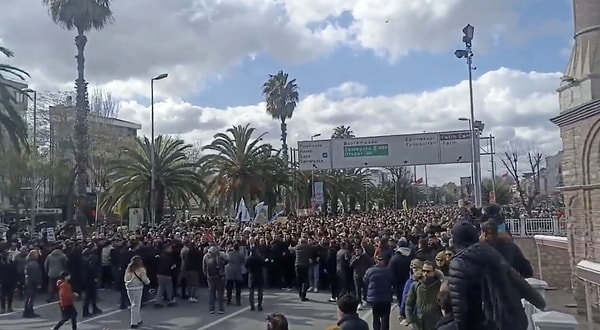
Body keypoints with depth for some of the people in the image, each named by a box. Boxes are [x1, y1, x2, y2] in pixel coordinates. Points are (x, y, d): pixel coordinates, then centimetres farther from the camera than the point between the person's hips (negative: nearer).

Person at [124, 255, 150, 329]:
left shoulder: (128, 269, 10)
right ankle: (134, 323, -2)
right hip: (137, 288, -5)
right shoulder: (141, 269, -5)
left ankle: (138, 320, 26)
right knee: (136, 305, -1)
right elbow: (144, 279, -9)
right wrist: (148, 281, 11)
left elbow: (125, 279, 13)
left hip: (129, 288, 5)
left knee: (134, 304, 17)